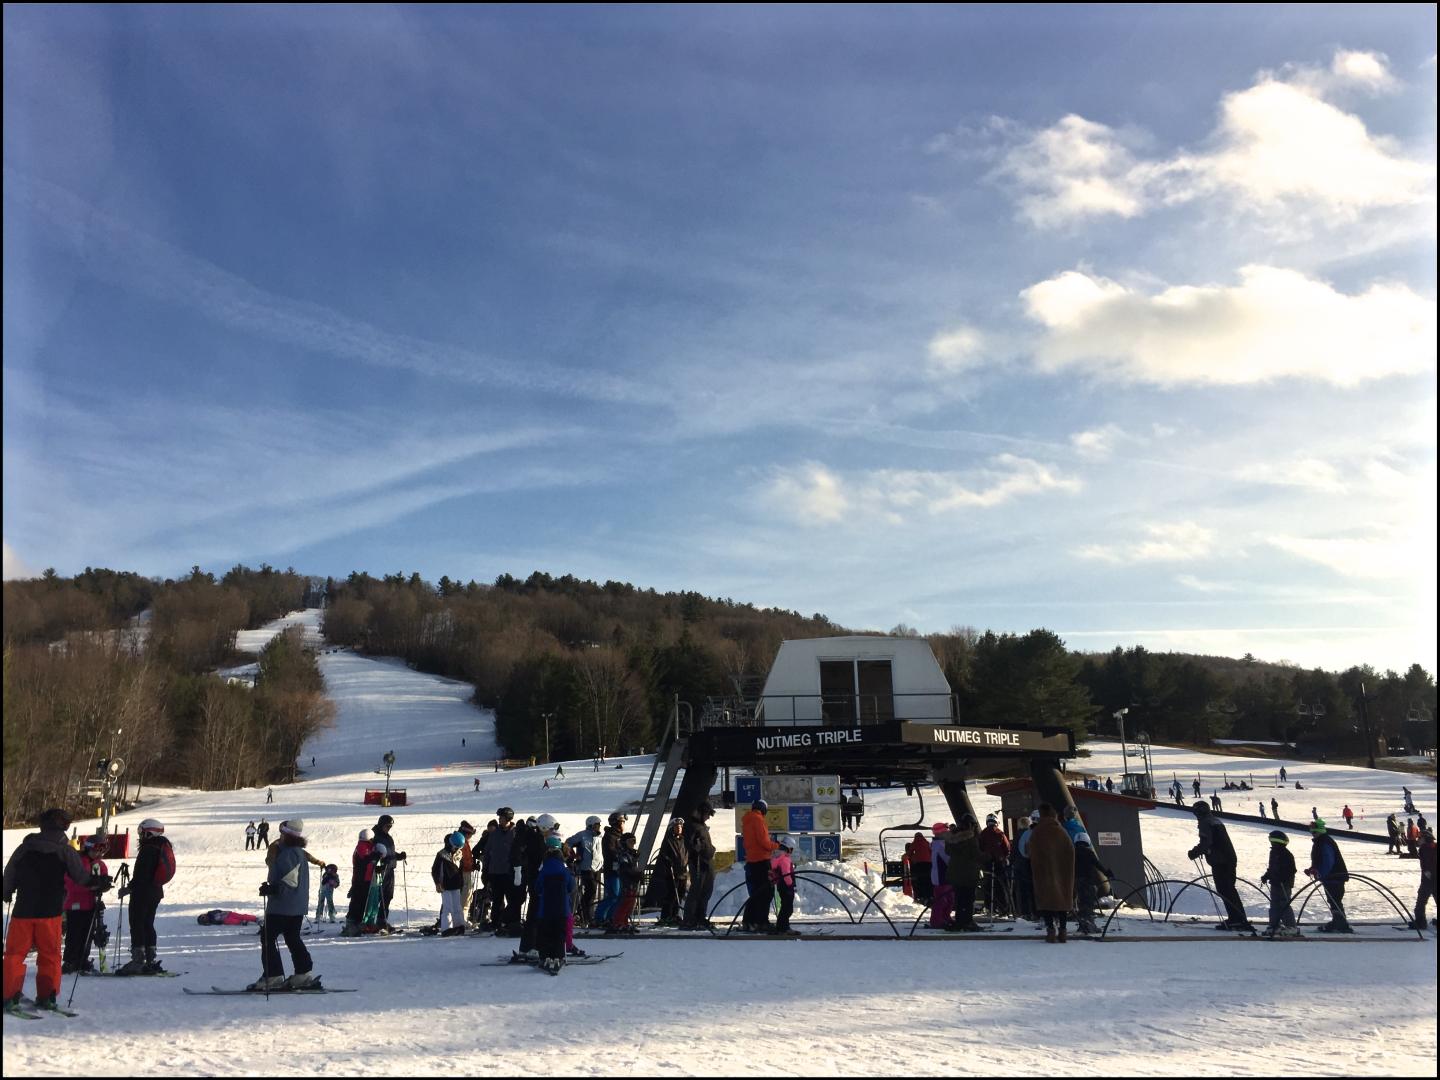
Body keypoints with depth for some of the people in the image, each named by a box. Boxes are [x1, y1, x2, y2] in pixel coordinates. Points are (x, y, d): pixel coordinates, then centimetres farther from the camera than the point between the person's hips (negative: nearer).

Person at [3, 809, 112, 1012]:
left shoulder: (25, 848, 3)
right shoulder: (65, 851, -3)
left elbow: (9, 876, 12)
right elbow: (82, 877, -3)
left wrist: (7, 894, 33)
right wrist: (98, 883, 16)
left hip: (23, 910, 1)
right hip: (50, 911, -1)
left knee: (14, 953, 10)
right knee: (49, 955, 8)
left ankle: (10, 995, 4)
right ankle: (46, 996, 7)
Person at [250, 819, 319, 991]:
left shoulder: (287, 854, -18)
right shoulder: (300, 853, 15)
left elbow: (290, 882, -25)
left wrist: (273, 889, -35)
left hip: (282, 906, -10)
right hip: (298, 907, 10)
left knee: (267, 937, -2)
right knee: (293, 938, 17)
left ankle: (273, 977, -2)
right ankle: (304, 975, 17)